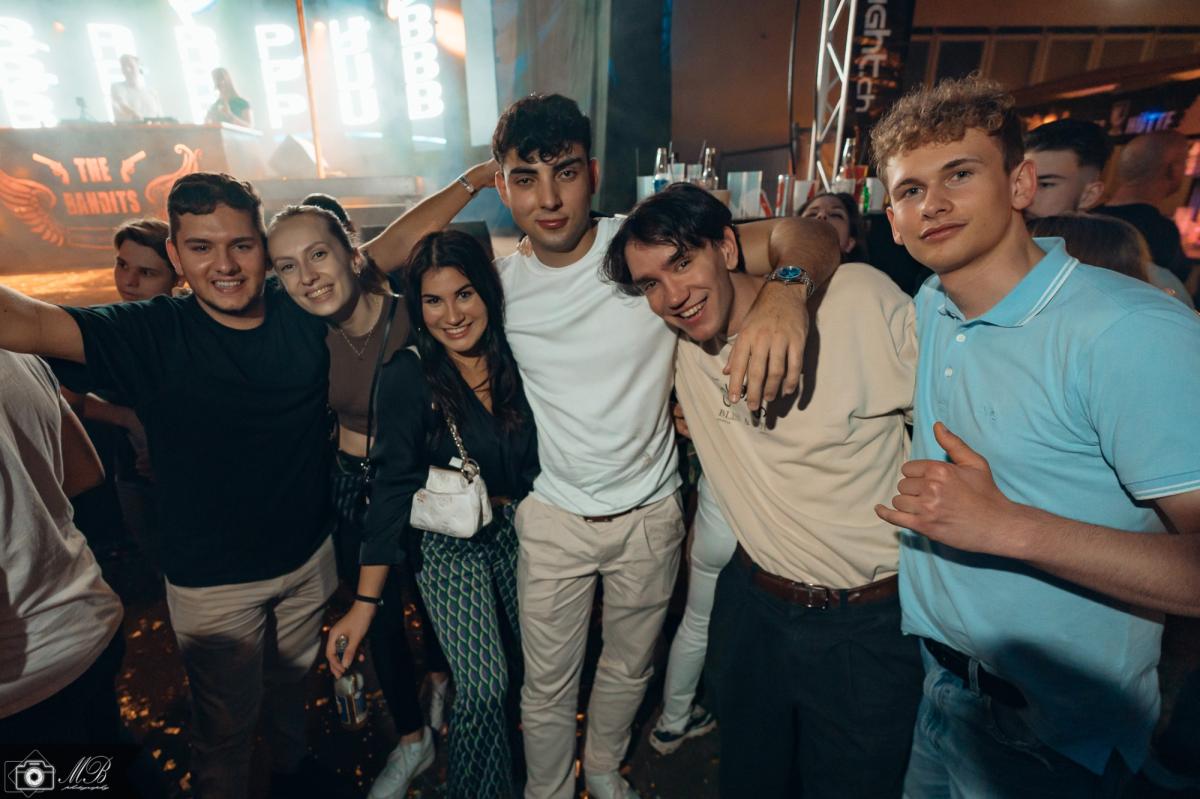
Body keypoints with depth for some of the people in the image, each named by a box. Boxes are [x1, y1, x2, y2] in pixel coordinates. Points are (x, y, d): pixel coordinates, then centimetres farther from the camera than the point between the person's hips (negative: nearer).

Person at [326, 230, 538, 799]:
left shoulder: (517, 358, -8)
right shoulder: (409, 377, -16)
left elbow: (543, 458, 1)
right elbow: (393, 487, -16)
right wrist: (365, 603, -16)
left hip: (518, 531, 3)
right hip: (449, 544, -3)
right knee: (484, 686, -8)